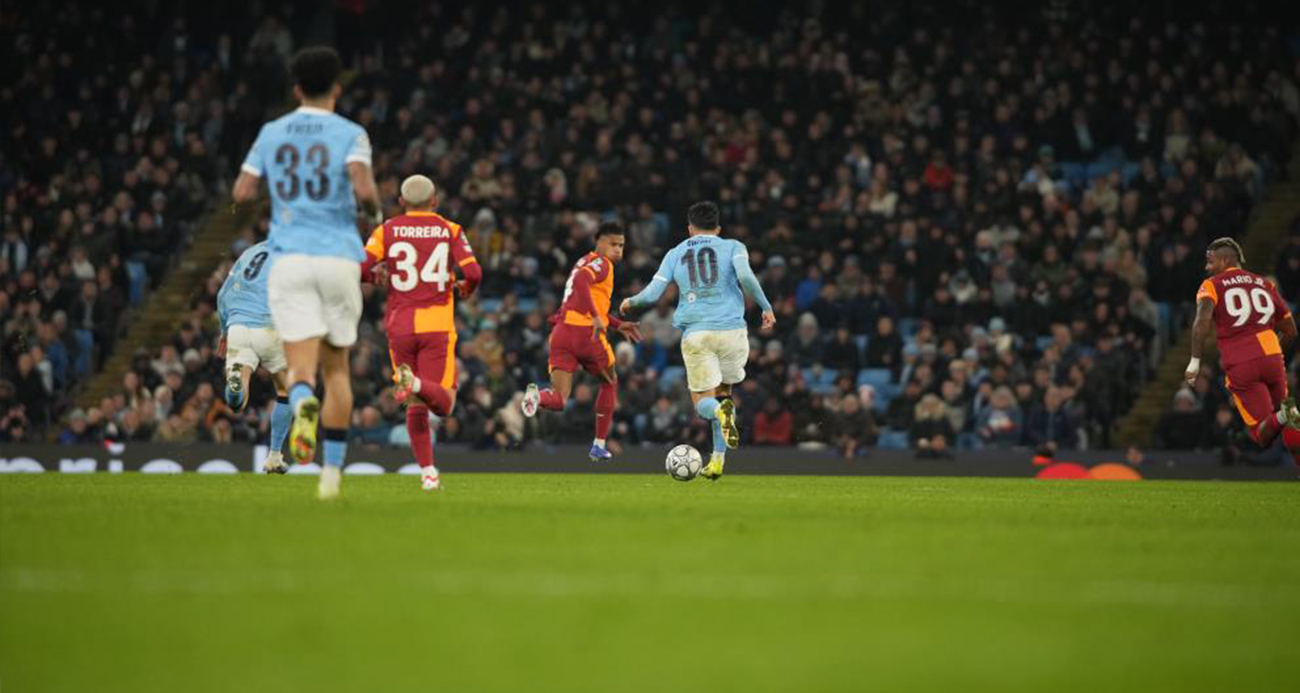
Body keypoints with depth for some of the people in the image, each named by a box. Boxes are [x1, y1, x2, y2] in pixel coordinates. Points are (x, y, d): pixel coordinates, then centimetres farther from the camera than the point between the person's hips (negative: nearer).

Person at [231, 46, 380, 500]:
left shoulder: (272, 133, 9)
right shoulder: (350, 134, -1)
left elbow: (242, 193, 6)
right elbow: (364, 191, -16)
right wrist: (374, 215, 6)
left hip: (288, 259, 1)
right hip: (339, 258, -1)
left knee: (301, 365, -5)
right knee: (337, 368, 14)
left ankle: (303, 404, -43)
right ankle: (332, 471, 14)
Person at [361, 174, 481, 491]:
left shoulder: (387, 230, 5)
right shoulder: (449, 230, 4)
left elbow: (359, 268, -7)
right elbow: (473, 272, -6)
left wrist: (376, 274, 16)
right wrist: (465, 288, 17)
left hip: (399, 325, 2)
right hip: (437, 323, -2)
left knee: (416, 405, 12)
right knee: (443, 402, -3)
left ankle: (428, 472, 4)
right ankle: (415, 384, -36)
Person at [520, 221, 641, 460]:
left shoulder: (585, 262, 27)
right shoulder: (601, 263, -2)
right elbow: (580, 281, -24)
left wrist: (619, 325, 37)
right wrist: (596, 317, -29)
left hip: (561, 332, 7)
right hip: (586, 333, -7)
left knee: (559, 400, 1)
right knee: (610, 383, 20)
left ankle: (537, 396, -35)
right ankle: (599, 445, 20)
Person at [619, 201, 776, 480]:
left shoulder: (675, 254, 13)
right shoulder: (732, 247, 8)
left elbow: (651, 294, 8)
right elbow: (745, 276, -11)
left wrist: (630, 302, 28)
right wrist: (766, 307, -1)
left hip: (694, 334, 0)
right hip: (731, 330, 0)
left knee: (702, 402, 5)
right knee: (723, 391, 19)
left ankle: (721, 412, -33)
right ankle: (718, 460, 8)